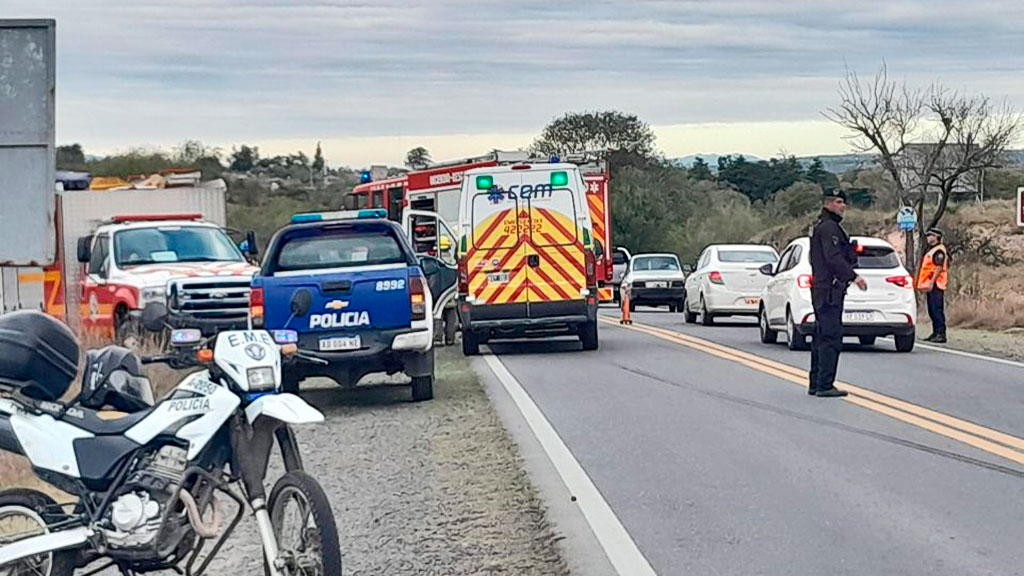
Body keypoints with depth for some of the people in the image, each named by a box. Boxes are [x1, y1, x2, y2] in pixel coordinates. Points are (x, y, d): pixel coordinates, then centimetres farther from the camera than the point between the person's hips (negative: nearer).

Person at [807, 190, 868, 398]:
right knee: (831, 337, -11)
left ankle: (815, 384, 19)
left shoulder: (821, 226, 20)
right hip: (830, 290, -11)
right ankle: (825, 385, -13)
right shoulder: (829, 227, -13)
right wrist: (853, 277, -27)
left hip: (820, 289, 11)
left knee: (821, 337, 14)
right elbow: (833, 258, -23)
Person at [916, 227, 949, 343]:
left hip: (935, 285, -11)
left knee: (937, 310, -13)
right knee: (932, 310, 13)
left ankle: (941, 334, -15)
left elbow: (939, 267, -19)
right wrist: (922, 284, 22)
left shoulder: (939, 250, -11)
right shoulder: (931, 250, 21)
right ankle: (936, 333, 18)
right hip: (931, 285, 11)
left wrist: (932, 282, -24)